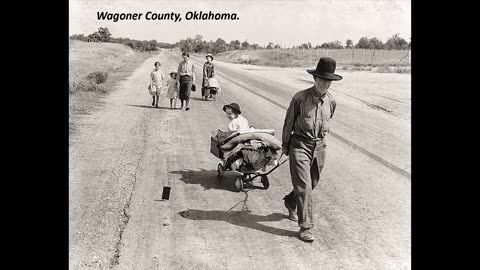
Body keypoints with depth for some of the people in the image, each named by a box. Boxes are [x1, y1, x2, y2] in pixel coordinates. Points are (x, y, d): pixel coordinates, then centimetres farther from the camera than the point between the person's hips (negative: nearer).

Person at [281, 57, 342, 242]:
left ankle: (290, 202, 45)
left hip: (319, 147, 5)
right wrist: (285, 145, 7)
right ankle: (305, 227, -2)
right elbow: (289, 122, -1)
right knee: (304, 187, -9)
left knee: (311, 184, 17)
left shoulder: (331, 101, 0)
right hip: (300, 145, -5)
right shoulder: (300, 98, -12)